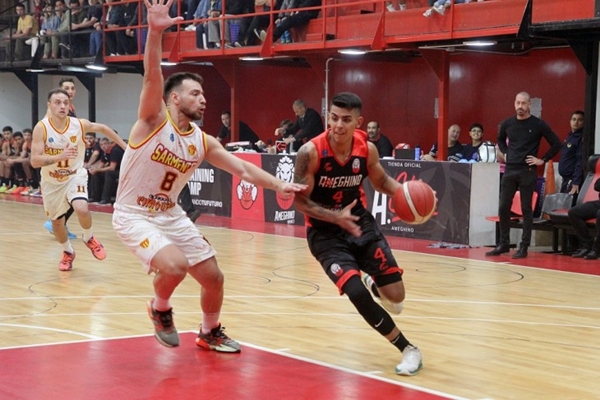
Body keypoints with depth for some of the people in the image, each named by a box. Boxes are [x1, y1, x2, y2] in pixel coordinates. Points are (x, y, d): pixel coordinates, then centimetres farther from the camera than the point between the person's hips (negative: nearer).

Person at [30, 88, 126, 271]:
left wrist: (124, 145, 8)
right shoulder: (41, 128, -21)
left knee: (82, 209, -28)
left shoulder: (80, 124, -14)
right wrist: (59, 156, -40)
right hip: (52, 182, 1)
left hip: (75, 176, -1)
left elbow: (103, 128, 6)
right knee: (56, 221, 14)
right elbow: (34, 161, -26)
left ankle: (88, 238, 5)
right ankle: (68, 253, 42)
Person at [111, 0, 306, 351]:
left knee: (213, 277, 6)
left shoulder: (203, 142, 1)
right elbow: (152, 77, -31)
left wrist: (278, 184, -14)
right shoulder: (154, 120, -15)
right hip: (134, 215, -6)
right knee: (174, 265, -29)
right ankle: (160, 309, 5)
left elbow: (242, 168, 1)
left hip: (171, 215, 7)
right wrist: (155, 32, -46)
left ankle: (210, 334, 33)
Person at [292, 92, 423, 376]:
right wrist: (335, 217, -30)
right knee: (356, 292, -22)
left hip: (360, 221, 4)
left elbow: (381, 181, 9)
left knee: (395, 296, 0)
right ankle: (408, 349, -3)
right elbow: (300, 200, -16)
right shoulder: (311, 152, -22)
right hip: (325, 231, -3)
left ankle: (373, 283, 40)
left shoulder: (367, 149, -10)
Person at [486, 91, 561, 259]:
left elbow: (556, 144, -1)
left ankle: (524, 247, 5)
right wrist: (505, 153, 11)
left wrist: (542, 160, -5)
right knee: (503, 208, 4)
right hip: (509, 170, 4)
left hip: (527, 171, -4)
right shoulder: (507, 124, 7)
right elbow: (500, 140, 27)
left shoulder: (538, 125, -4)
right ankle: (503, 244, 15)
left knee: (526, 209, 0)